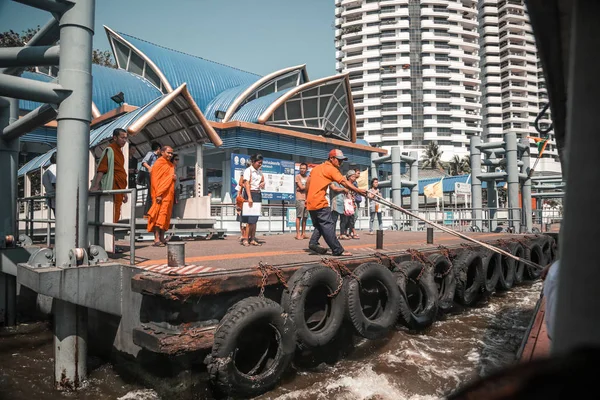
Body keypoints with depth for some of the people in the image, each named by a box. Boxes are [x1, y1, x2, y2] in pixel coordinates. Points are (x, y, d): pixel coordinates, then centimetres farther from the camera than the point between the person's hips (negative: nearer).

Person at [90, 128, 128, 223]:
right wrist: (95, 186, -27)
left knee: (115, 217, 11)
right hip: (112, 189, -9)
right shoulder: (110, 150, -9)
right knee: (111, 218, -11)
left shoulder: (119, 151, 18)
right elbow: (101, 169, -18)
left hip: (118, 190, 9)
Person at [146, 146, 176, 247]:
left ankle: (162, 237, 12)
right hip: (161, 194, -8)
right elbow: (155, 179, -11)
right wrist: (158, 194, -19)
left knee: (166, 215, 7)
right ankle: (157, 239, -13)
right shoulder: (158, 163, -5)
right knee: (159, 215, -12)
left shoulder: (171, 165, 18)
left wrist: (175, 178, 2)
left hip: (169, 194, 8)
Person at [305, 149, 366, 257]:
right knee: (328, 225, -7)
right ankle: (338, 250, -6)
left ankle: (313, 243, 11)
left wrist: (307, 198, 23)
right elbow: (344, 182, -18)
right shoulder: (331, 169, -6)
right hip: (319, 202, -9)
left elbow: (308, 183, 18)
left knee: (319, 225, 20)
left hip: (310, 202, 9)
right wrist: (358, 190, -25)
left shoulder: (317, 167, 18)